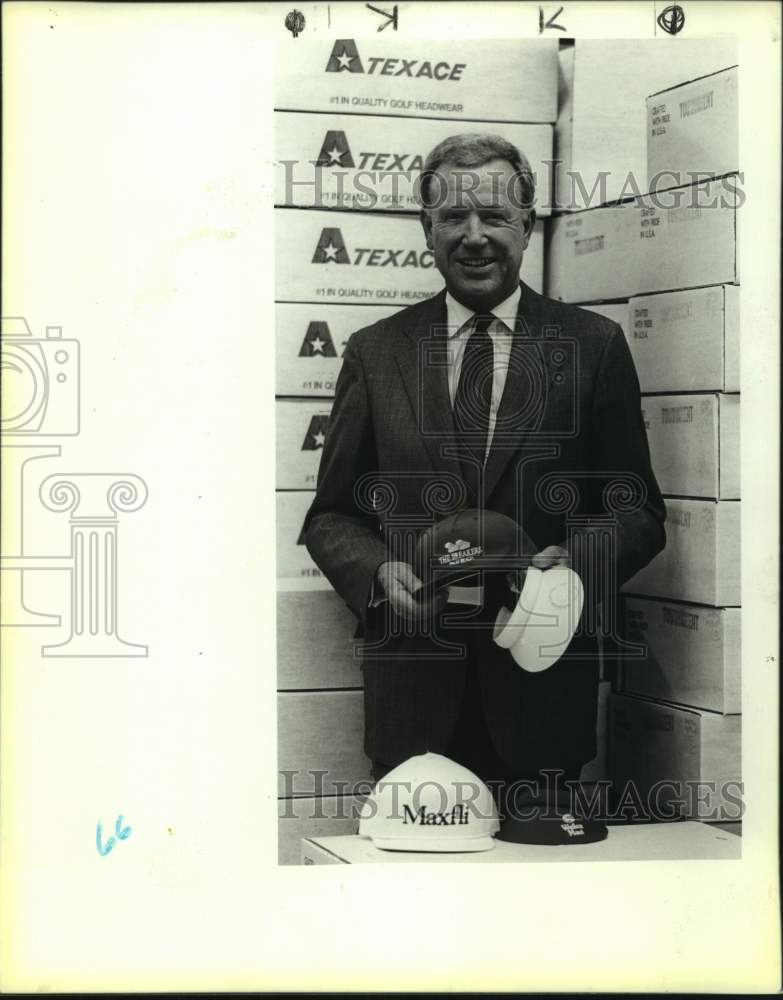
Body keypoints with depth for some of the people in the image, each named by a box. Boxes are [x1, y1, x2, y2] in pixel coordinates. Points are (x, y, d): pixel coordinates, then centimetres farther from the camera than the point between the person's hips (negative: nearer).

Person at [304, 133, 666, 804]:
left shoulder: (594, 346, 4)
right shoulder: (376, 352, 8)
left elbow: (638, 511, 5)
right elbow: (332, 514, 11)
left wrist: (573, 562, -15)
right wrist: (380, 572, -9)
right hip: (412, 689, 1)